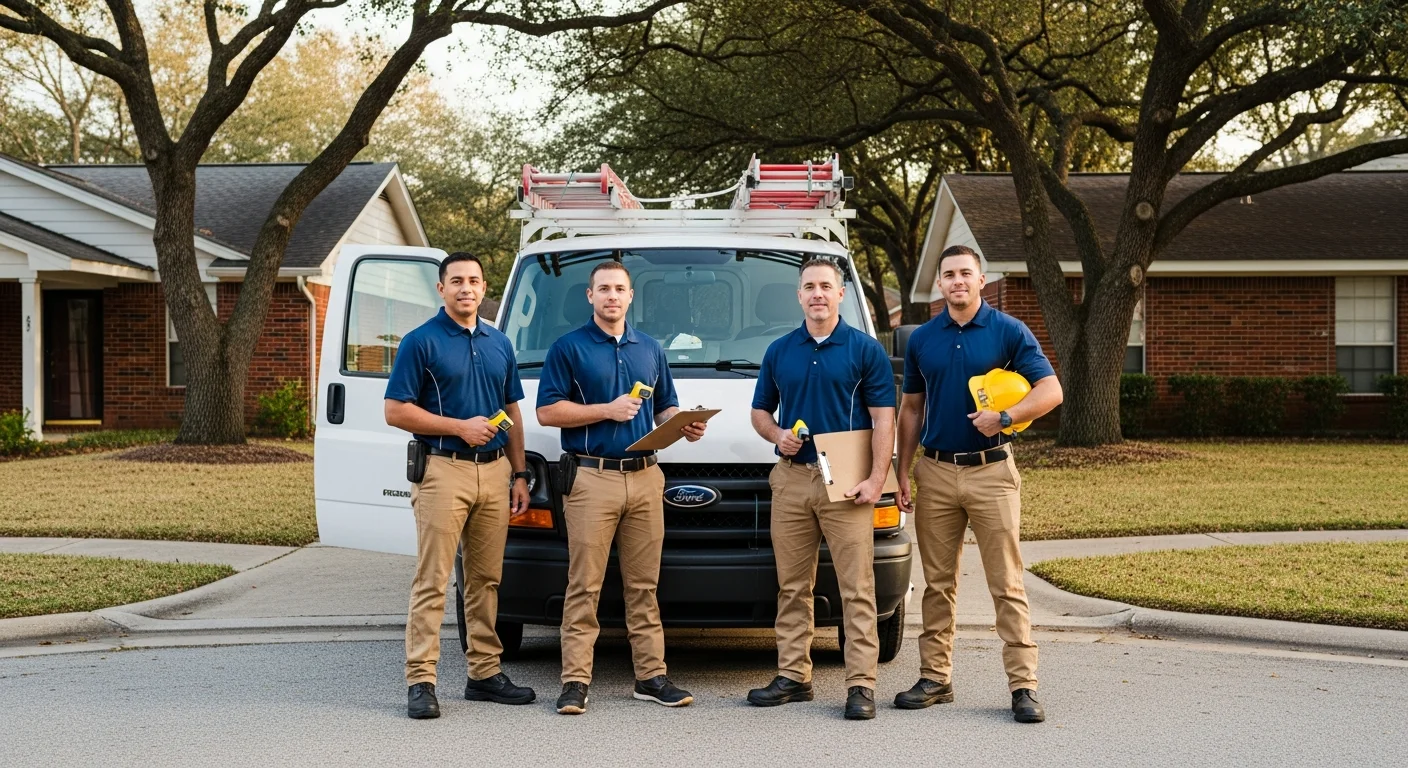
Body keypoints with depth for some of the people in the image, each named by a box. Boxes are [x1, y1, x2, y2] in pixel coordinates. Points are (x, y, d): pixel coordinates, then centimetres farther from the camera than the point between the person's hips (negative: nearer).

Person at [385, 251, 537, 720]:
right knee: (432, 580, -7)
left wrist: (519, 474, 13)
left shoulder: (499, 344, 15)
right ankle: (420, 681, -5)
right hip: (444, 471, -6)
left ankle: (485, 673, 17)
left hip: (494, 472, 6)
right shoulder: (421, 342, -3)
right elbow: (395, 412, -7)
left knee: (487, 579, 10)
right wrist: (459, 427, -13)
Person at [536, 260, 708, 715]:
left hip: (645, 477, 5)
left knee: (643, 584, 7)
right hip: (591, 478, -4)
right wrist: (607, 410, -11)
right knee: (584, 585, -4)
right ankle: (575, 681, -2)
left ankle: (651, 676, 12)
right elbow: (547, 412, -5)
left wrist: (685, 425, 1)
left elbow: (665, 407, 23)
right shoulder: (568, 348, 1)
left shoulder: (650, 349, 17)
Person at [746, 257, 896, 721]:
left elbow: (884, 420, -3)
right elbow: (759, 411, 20)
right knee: (792, 587, 8)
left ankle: (861, 684, -3)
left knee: (856, 587, -5)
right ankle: (793, 676, 15)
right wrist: (776, 435, -3)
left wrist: (876, 480, -13)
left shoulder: (865, 350, 2)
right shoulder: (779, 352, 13)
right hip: (792, 478, 4)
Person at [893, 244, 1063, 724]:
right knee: (938, 583, 8)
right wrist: (903, 472, 9)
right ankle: (935, 678, 16)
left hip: (991, 472, -3)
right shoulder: (922, 339, 9)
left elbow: (1050, 390, -4)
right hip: (936, 472, 3)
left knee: (1007, 584, -4)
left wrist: (1005, 417, -18)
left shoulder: (1008, 332, -1)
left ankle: (1023, 685, -2)